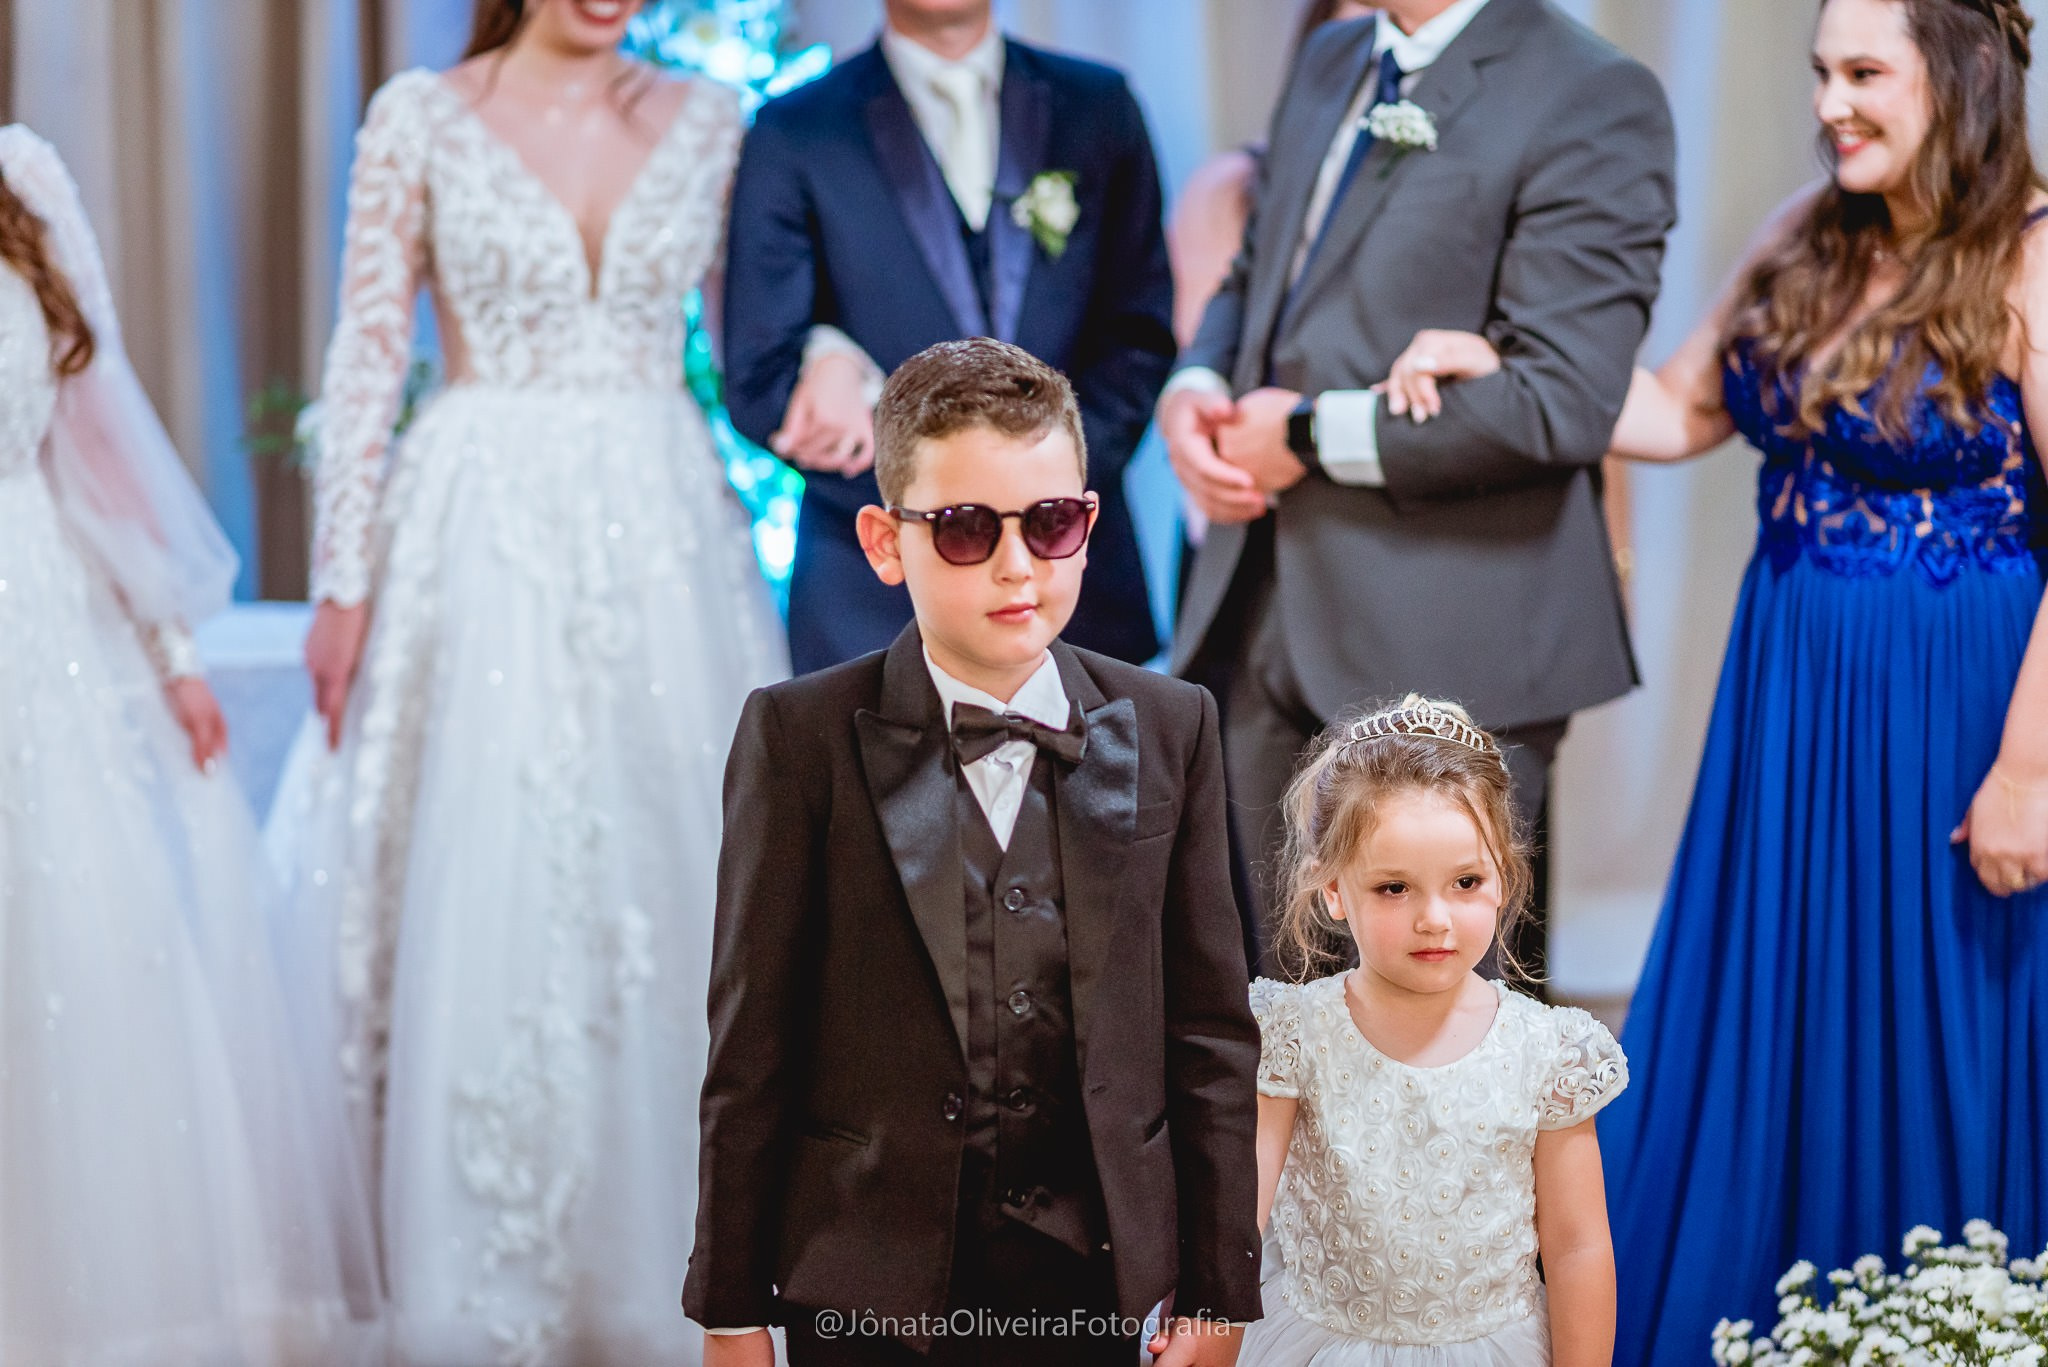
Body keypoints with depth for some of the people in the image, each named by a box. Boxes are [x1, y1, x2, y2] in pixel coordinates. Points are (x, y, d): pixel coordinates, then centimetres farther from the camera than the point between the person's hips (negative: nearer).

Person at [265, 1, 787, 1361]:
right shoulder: (421, 118, 0)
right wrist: (345, 584, -6)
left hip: (669, 548, 3)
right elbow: (366, 359, -2)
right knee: (484, 916, -2)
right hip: (484, 547, -2)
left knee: (668, 907, 5)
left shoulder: (709, 124, 8)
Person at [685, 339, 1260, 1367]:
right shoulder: (803, 739, -5)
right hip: (870, 1282, -2)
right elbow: (750, 1044, -3)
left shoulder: (1167, 731, 3)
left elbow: (1209, 1032, 4)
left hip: (1087, 1272, 2)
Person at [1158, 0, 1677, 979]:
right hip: (1265, 611, 8)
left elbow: (1559, 400, -20)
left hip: (1442, 644, -8)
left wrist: (1312, 433, -15)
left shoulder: (1592, 103, -11)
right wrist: (1194, 388, 2)